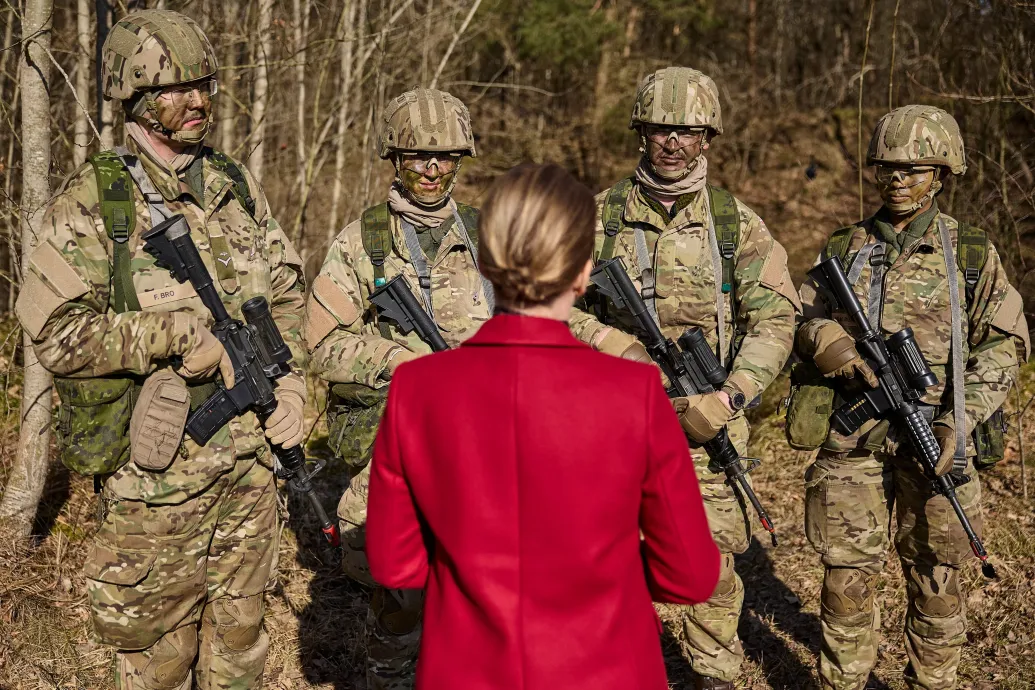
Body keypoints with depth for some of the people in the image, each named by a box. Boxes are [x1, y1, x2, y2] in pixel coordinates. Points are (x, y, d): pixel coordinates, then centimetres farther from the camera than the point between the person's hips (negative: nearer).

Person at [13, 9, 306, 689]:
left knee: (239, 631, 19)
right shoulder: (90, 203, -9)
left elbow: (286, 289, 15)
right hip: (158, 473, -4)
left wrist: (290, 379, 1)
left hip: (249, 462, 5)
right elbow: (55, 331, -16)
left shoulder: (239, 186, 7)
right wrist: (179, 333, -20)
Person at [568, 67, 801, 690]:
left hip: (704, 419, 0)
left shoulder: (737, 222, 2)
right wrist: (606, 340, -15)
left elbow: (776, 317, -2)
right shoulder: (602, 215, 2)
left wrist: (730, 396, -15)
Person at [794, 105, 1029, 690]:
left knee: (935, 576, 8)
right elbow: (807, 319, 12)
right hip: (853, 436, 1)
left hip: (933, 437, -1)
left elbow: (1003, 346, 1)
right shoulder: (845, 249, 9)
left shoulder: (971, 253, 3)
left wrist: (958, 421, -11)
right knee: (848, 572, 5)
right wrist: (839, 351, -10)